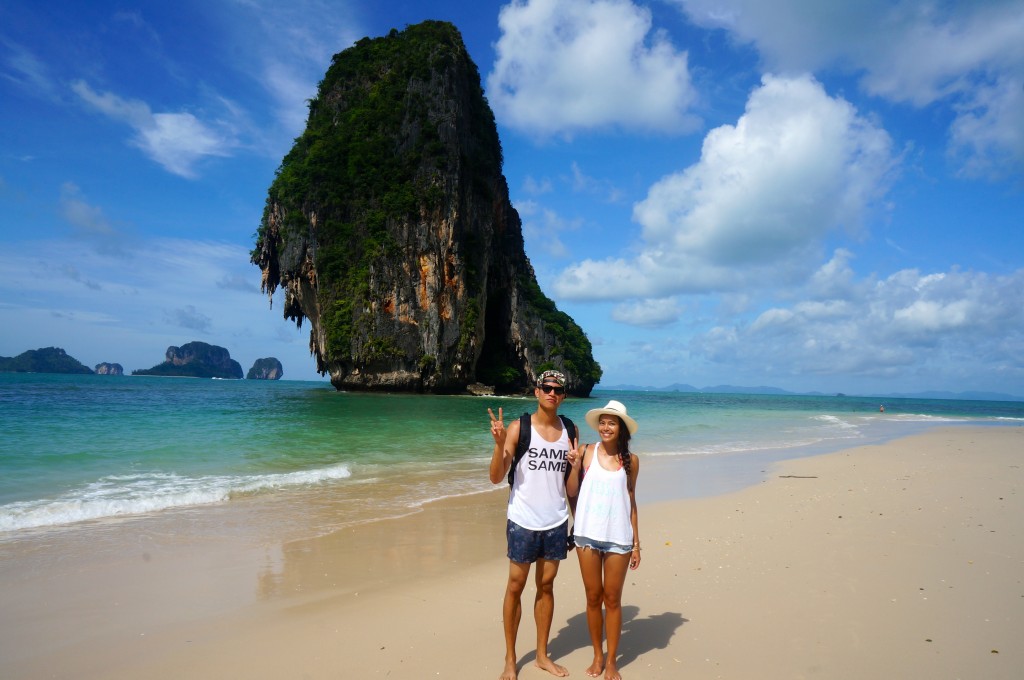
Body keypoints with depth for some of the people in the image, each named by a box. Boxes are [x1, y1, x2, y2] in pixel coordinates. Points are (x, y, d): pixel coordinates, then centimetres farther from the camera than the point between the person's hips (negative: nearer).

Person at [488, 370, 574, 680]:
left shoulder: (570, 430, 3)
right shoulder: (518, 427, -8)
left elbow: (570, 482, 12)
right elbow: (496, 478, -12)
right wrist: (499, 443, -27)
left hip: (556, 523, 3)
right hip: (523, 522, -3)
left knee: (546, 586, 14)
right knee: (515, 587, 7)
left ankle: (542, 655, 29)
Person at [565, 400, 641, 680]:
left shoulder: (630, 460, 0)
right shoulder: (587, 452, -4)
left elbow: (631, 502, 6)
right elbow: (572, 492, 2)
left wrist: (636, 543, 6)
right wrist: (575, 466, -14)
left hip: (618, 538, 0)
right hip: (588, 534, 0)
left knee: (612, 599, 9)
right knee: (593, 597, 12)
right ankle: (597, 655, 30)